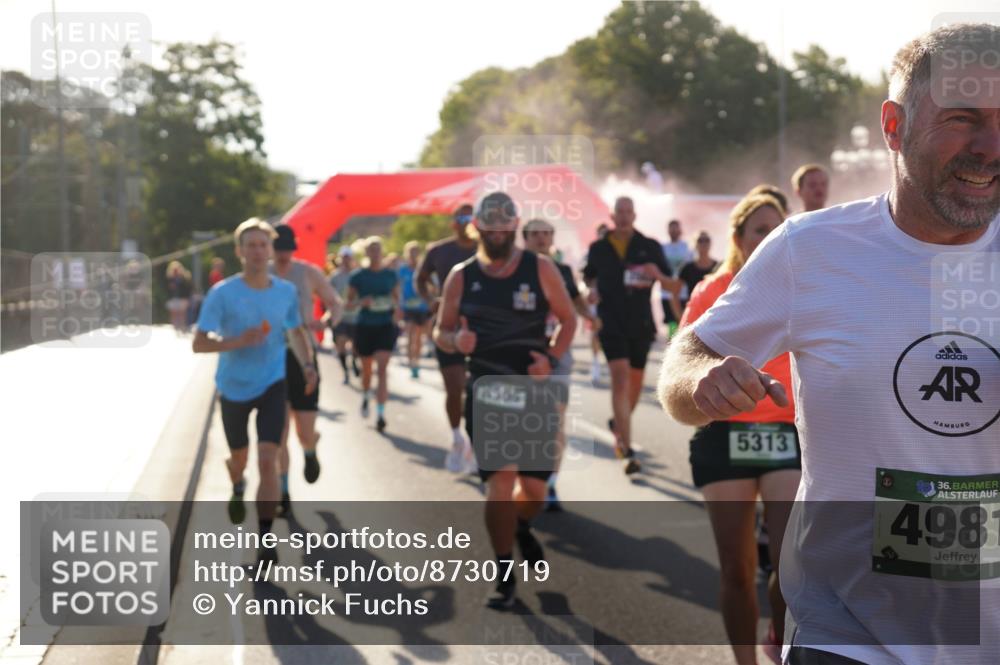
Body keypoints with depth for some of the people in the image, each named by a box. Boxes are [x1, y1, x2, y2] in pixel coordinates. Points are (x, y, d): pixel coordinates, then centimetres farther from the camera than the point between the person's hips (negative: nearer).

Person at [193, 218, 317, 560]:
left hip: (272, 385, 0)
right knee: (239, 458, 18)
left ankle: (265, 539, -11)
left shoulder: (286, 291, -4)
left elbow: (296, 331, 13)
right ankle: (237, 488, 56)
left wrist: (308, 364, -4)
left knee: (268, 460, -16)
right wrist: (238, 342, -32)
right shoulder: (222, 293, -15)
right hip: (233, 388, 0)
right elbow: (199, 343, -16)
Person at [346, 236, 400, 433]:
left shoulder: (391, 275, 4)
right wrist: (361, 302, -18)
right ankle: (365, 397, 46)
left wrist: (396, 309, -7)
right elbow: (348, 302, 2)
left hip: (386, 326, 0)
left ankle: (380, 413, -16)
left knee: (382, 367, -13)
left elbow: (396, 297, 14)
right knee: (366, 368, 14)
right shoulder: (358, 276, -1)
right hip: (365, 326, 0)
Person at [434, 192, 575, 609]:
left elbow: (568, 319, 6)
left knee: (534, 487, 7)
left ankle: (520, 529, 43)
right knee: (500, 480, -12)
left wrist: (552, 359, -10)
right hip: (486, 392, -1)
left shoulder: (540, 269, 0)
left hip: (534, 391, 1)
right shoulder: (461, 276, 3)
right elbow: (441, 331, 8)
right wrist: (455, 341, -16)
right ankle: (504, 577, 0)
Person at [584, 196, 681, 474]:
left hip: (641, 323, 2)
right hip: (611, 322, -2)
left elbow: (673, 286, 3)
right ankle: (627, 451, -19)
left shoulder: (650, 247, 2)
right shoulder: (598, 249, 4)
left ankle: (619, 423, 43)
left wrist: (658, 275, -18)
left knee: (635, 380, 14)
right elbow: (589, 280, 19)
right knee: (620, 376, -16)